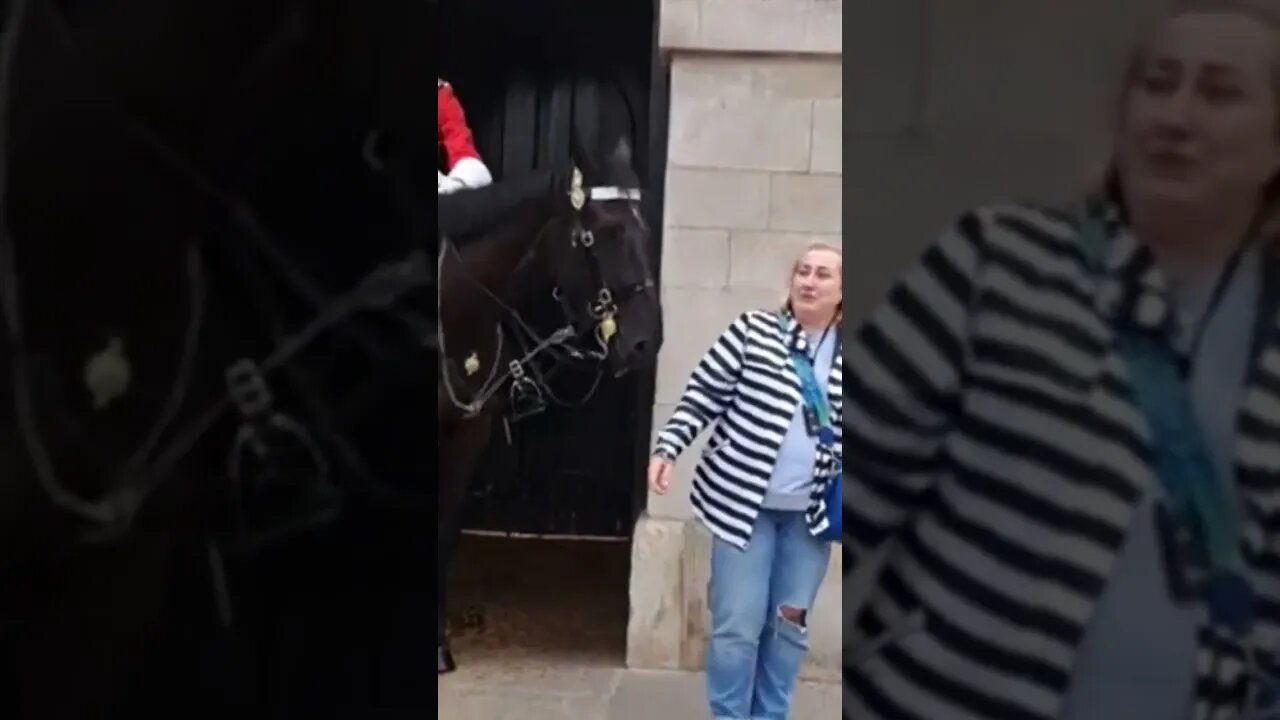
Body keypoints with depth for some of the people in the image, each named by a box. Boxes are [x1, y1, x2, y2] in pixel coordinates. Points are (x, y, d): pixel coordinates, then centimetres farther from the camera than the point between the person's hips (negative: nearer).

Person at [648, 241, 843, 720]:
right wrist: (667, 448, -13)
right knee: (737, 626, -1)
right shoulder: (754, 330, -2)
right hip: (743, 503, -3)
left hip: (809, 514, 3)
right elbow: (702, 396, -2)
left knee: (790, 626, 12)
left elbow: (837, 429, 14)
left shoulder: (844, 353, 5)